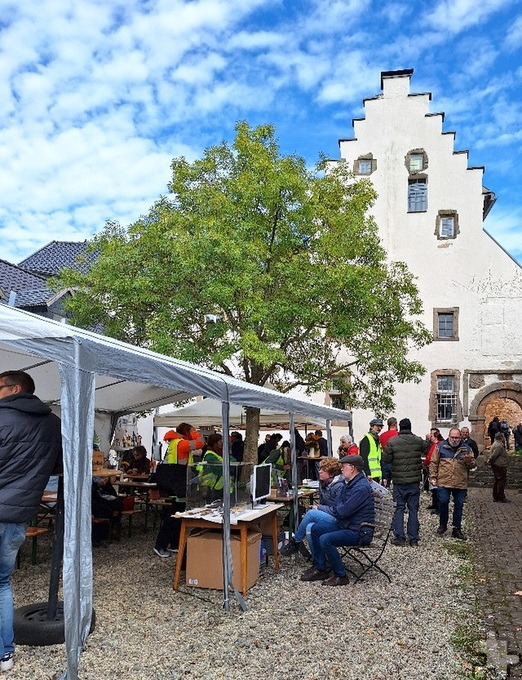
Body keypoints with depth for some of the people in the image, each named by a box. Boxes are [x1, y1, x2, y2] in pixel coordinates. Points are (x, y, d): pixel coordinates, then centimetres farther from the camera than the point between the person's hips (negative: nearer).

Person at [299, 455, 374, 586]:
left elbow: (342, 511, -24)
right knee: (316, 529, 4)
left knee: (325, 540, -25)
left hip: (360, 532, -10)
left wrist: (320, 508, -10)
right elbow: (340, 507, 13)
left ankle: (340, 576, -7)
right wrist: (321, 508, -4)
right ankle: (321, 569, 11)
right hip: (346, 525, 10)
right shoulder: (350, 484, 11)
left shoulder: (361, 488, -22)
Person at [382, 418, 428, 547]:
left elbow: (385, 459, -6)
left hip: (399, 481, -1)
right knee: (413, 509, 9)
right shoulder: (419, 441, -3)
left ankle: (399, 537, 7)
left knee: (399, 508, 8)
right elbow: (426, 448, 15)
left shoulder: (392, 442, -10)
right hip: (414, 481, 2)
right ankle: (414, 539, 11)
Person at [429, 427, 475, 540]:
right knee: (443, 503, 0)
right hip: (443, 482, -2)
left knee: (459, 506, 7)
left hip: (460, 484, 2)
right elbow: (434, 462, 3)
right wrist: (433, 477, -2)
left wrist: (469, 461, -14)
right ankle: (443, 525, 21)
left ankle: (457, 529, 18)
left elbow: (473, 465, 9)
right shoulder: (441, 446, 1)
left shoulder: (466, 448, 6)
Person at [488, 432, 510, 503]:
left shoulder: (496, 444, 14)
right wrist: (490, 461, -12)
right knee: (502, 481, -4)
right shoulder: (499, 446, -21)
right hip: (500, 466, -11)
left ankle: (495, 497, 23)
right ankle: (501, 498, 1)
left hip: (496, 466, 11)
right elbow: (493, 455, -25)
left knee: (497, 481, 16)